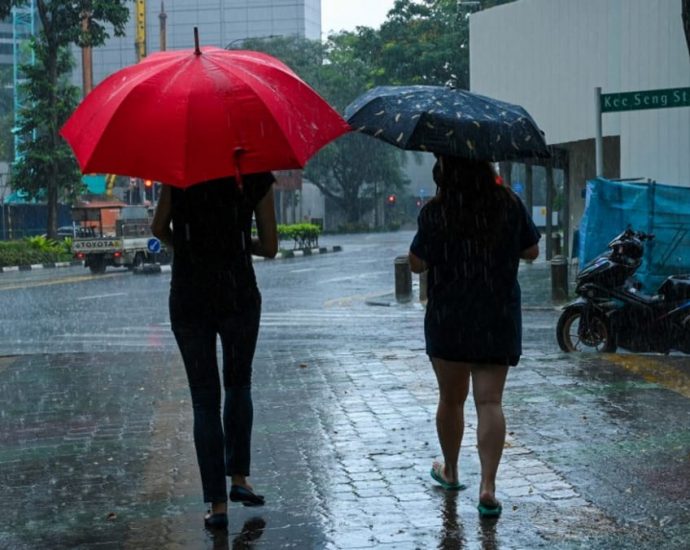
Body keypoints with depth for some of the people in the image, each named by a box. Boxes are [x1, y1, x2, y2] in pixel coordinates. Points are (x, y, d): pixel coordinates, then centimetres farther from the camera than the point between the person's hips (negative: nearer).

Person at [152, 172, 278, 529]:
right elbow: (269, 247, 2)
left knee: (205, 401, 6)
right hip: (239, 297, 0)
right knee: (239, 385, 23)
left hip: (188, 301, 0)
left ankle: (217, 503, 5)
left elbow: (159, 229, 6)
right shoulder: (257, 177, -1)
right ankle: (238, 476, 14)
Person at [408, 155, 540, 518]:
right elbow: (531, 252, 6)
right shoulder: (510, 205, -3)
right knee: (490, 401, -1)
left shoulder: (434, 213, -10)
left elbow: (416, 264, -3)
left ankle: (450, 471, 33)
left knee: (451, 398, 15)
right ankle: (488, 486, -12)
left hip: (448, 320, -1)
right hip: (500, 320, 1)